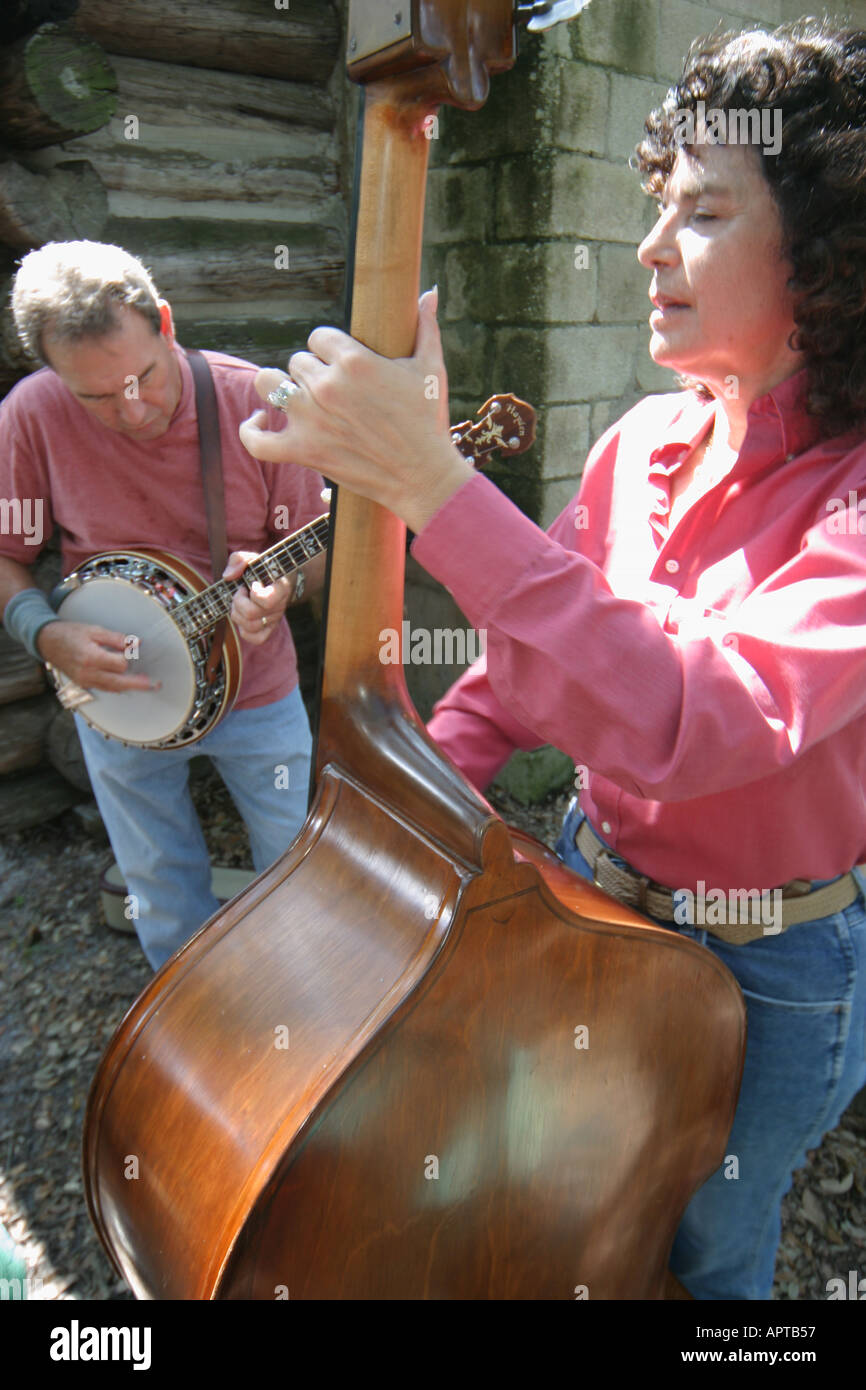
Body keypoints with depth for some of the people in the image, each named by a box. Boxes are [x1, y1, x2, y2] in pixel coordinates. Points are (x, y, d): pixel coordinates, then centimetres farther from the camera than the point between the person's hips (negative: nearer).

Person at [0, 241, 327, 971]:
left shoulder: (255, 401, -16)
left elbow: (316, 549, -8)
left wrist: (283, 582, -30)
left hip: (255, 690, 0)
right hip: (115, 696, 1)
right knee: (169, 917, 16)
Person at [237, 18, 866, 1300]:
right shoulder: (643, 442, -4)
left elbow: (699, 716, -42)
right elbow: (526, 662, 4)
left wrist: (430, 483, -44)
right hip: (593, 894, 6)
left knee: (697, 1252, 23)